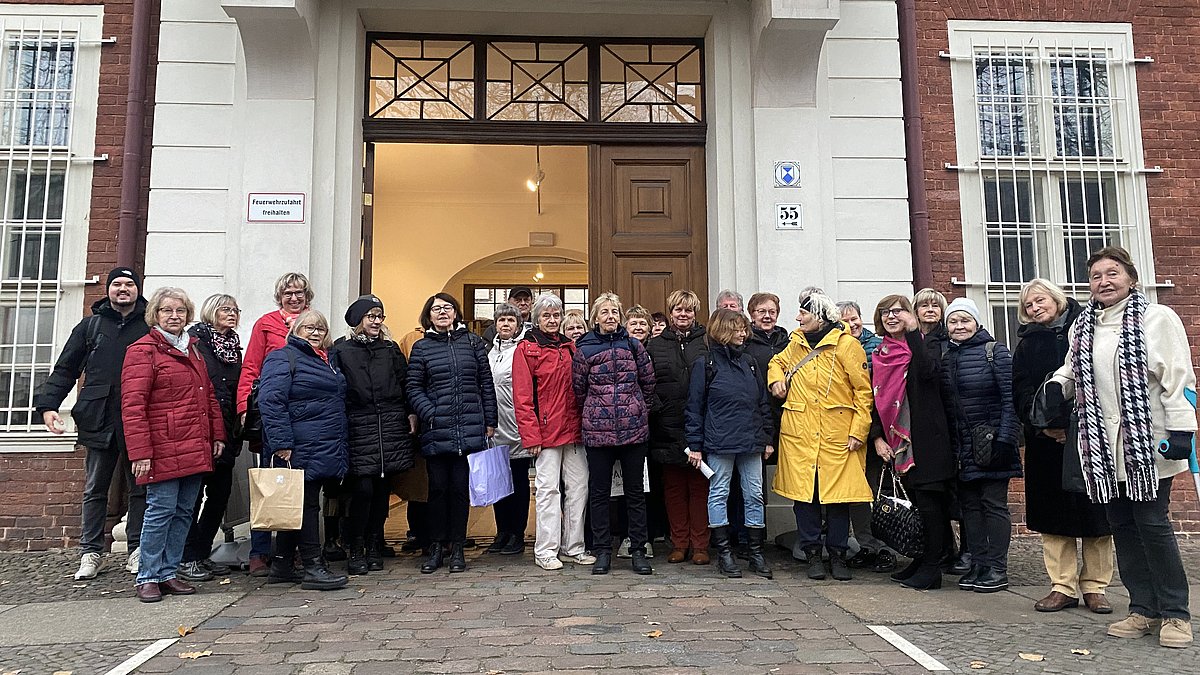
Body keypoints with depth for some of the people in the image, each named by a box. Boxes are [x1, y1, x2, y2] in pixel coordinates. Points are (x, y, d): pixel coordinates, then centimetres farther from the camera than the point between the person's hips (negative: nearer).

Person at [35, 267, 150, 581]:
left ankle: (138, 550, 16)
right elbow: (65, 370, 10)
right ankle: (91, 552, 18)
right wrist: (47, 405, -2)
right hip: (99, 422, 2)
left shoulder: (151, 327, 5)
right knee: (95, 490, 9)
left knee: (141, 489, 6)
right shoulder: (90, 326, 11)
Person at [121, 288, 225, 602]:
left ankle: (168, 573, 19)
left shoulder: (193, 349, 18)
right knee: (162, 509, -5)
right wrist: (140, 452, -17)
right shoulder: (143, 350, -4)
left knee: (184, 511, 9)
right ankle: (148, 578, 8)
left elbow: (209, 396, 22)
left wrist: (217, 435, 15)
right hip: (164, 449, -7)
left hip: (196, 449, 7)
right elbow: (132, 405, -11)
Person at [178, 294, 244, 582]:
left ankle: (202, 554, 21)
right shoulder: (196, 340, -5)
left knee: (221, 492, 9)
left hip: (226, 431, 7)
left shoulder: (234, 346, 17)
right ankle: (186, 559, 7)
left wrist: (237, 428, 14)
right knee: (194, 492, -2)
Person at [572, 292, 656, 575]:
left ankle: (638, 549, 16)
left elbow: (648, 382, 10)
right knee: (599, 492, 6)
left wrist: (640, 411, 11)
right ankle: (603, 550, 16)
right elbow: (578, 389, 7)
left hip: (634, 428, 1)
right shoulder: (584, 350, 1)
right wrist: (594, 414, 11)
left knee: (635, 490, 7)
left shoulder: (634, 346, 4)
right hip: (597, 431, -1)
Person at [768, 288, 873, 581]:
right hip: (799, 433, 4)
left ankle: (838, 554, 18)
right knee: (803, 493, 4)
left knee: (838, 494, 3)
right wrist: (776, 378, 10)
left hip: (838, 435, -4)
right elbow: (777, 362, 32)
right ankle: (812, 554, 16)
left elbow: (864, 390, -4)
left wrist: (858, 431, -9)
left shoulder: (846, 344, -4)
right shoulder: (796, 342, 11)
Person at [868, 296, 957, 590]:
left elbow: (929, 372, -25)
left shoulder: (921, 347, -2)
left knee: (928, 501, -4)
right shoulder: (879, 355, 12)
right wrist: (877, 437, 1)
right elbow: (876, 399, 12)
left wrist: (913, 332, -20)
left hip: (925, 437, -5)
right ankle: (922, 561, 23)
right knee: (915, 500, 12)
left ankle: (931, 568, 3)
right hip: (896, 440, 5)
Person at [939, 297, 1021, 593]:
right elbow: (939, 402, 9)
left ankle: (997, 569, 7)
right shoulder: (943, 355, 9)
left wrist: (1006, 439, -17)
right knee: (970, 505, 8)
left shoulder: (995, 351, -5)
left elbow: (1010, 399, -11)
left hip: (990, 443, -5)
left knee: (994, 503, 0)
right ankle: (978, 564, 17)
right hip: (960, 446, 5)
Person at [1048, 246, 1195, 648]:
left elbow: (1178, 377, -7)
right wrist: (1058, 386, 5)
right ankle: (1143, 609, 19)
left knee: (1152, 523, -5)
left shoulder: (1157, 318, -2)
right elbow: (1072, 369, 27)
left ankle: (1175, 614, 9)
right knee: (1121, 526, 8)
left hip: (1147, 442, -5)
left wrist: (1181, 429, -14)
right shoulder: (1083, 326, 13)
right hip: (1103, 446, 5)